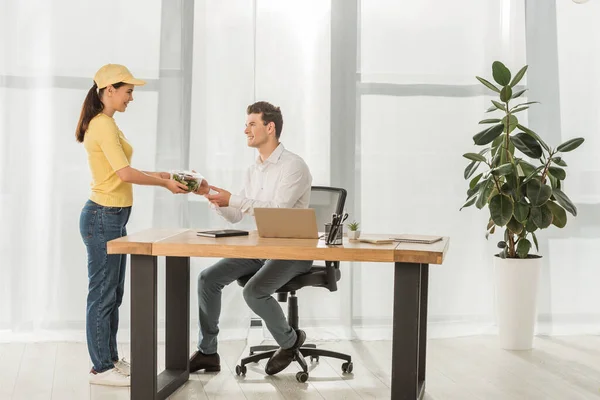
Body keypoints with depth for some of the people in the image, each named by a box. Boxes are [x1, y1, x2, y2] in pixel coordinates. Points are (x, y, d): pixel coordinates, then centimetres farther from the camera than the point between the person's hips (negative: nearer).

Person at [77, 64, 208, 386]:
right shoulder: (103, 125, -17)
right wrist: (164, 183, -13)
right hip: (103, 217, -10)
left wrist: (159, 175, 13)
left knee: (113, 293, 15)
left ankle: (110, 360, 25)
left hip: (113, 217, 10)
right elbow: (124, 173, -23)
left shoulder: (105, 124, 15)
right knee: (103, 293, -2)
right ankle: (101, 368, 8)